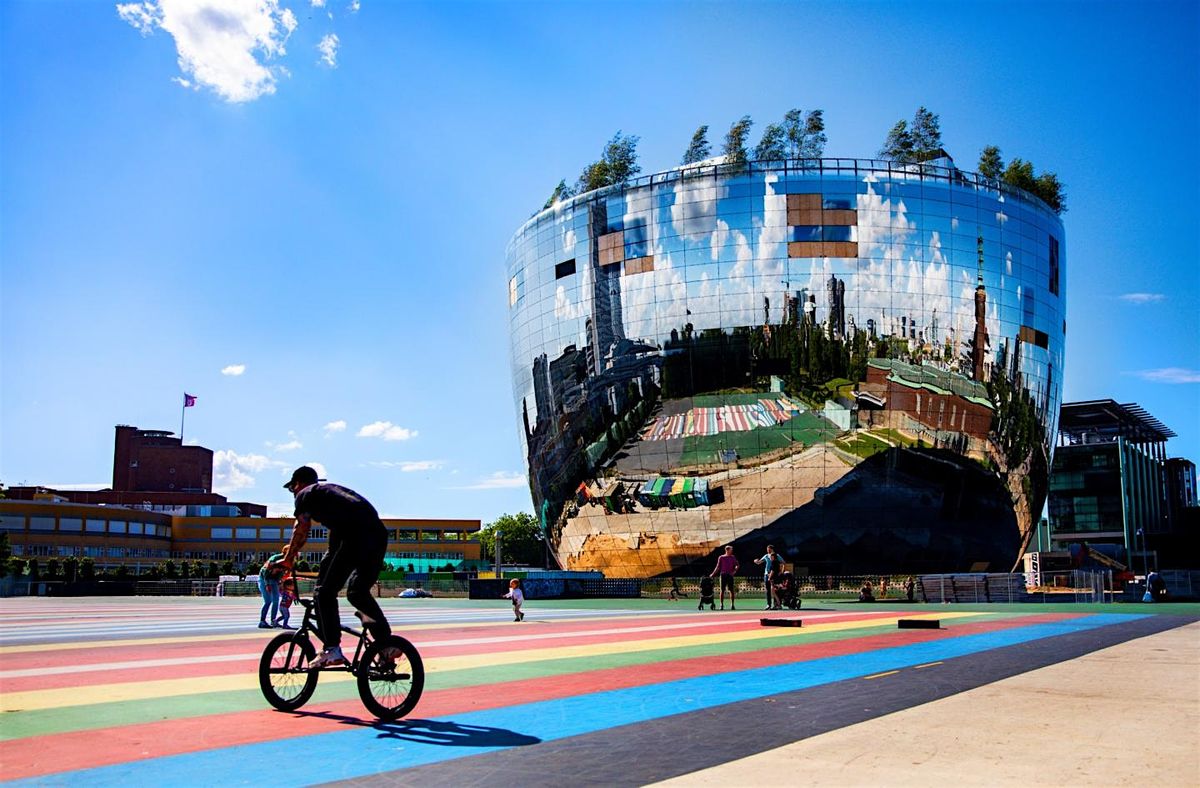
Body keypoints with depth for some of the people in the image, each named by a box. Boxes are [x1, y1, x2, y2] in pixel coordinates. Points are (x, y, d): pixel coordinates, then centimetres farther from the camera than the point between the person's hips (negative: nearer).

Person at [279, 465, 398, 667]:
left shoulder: (306, 494, 15)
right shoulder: (333, 490, 37)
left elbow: (302, 528, 5)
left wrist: (289, 558, 16)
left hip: (354, 538, -8)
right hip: (378, 536, 8)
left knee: (324, 592, 1)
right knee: (358, 592, 20)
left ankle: (332, 650, -5)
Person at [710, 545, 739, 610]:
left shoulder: (732, 558, 7)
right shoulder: (721, 558, 6)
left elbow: (737, 565, 5)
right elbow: (718, 567, 10)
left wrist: (734, 571, -13)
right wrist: (713, 574, 5)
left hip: (730, 575, 0)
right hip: (723, 575, 0)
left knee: (732, 590, -3)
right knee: (722, 590, -1)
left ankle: (732, 605, 3)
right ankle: (721, 605, 4)